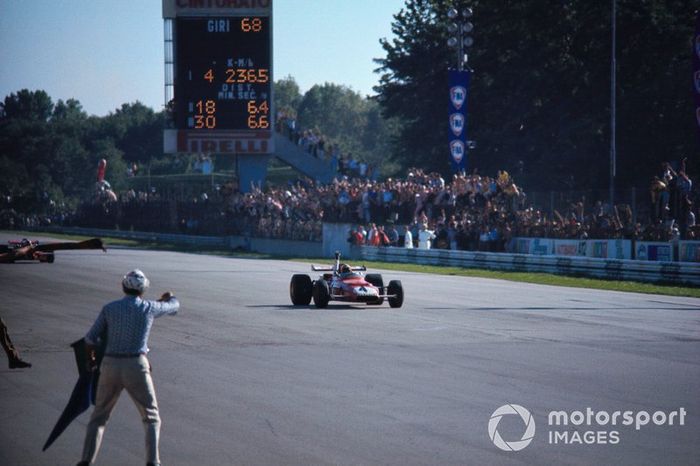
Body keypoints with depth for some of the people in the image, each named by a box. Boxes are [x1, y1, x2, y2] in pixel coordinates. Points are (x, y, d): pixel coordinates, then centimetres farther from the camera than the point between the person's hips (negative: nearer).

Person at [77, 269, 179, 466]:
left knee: (99, 416, 18)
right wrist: (170, 298, 48)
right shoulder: (149, 308, 0)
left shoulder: (109, 308, 2)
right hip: (136, 368, -2)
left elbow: (91, 338, 5)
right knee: (151, 418, 11)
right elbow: (173, 307, 22)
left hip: (111, 367, 2)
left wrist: (91, 358, 27)